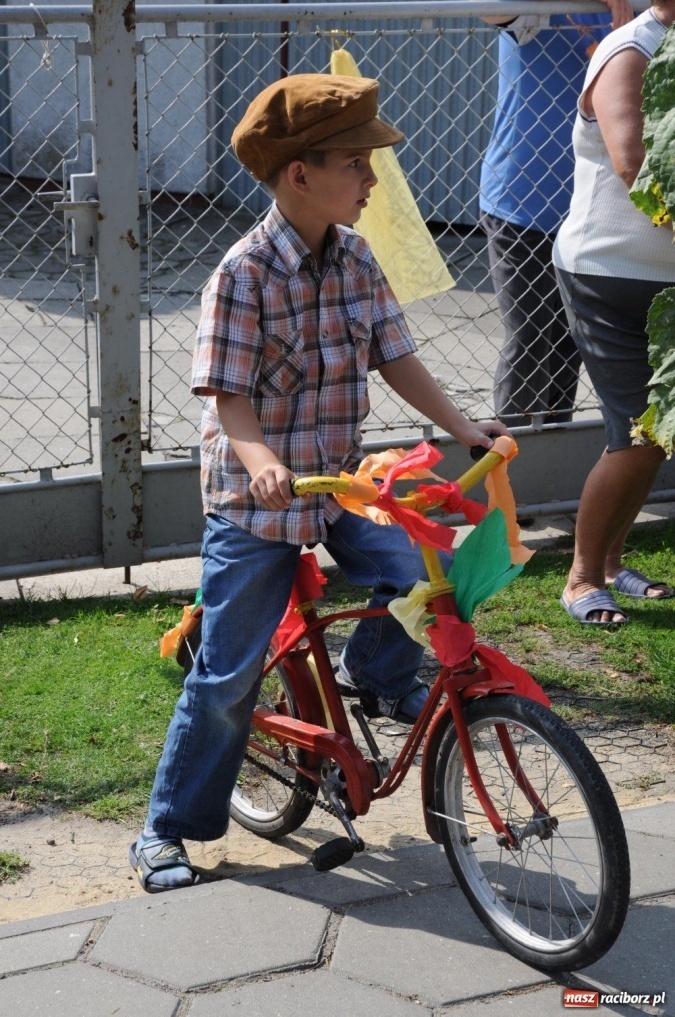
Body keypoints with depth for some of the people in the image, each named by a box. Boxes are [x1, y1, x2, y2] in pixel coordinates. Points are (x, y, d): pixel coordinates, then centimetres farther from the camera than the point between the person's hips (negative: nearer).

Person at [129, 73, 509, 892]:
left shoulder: (356, 259, 0)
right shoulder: (245, 273, -18)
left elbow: (394, 358, 6)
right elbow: (229, 397, -20)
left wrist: (462, 428, -3)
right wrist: (260, 463, -38)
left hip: (340, 480, 5)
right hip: (255, 497, -5)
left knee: (425, 571, -17)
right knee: (229, 671, -1)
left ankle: (375, 671, 17)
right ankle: (169, 829, 16)